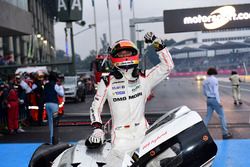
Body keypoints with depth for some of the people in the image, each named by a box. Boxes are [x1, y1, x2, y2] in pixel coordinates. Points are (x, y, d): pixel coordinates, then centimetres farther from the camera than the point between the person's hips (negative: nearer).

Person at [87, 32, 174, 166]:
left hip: (142, 131, 2)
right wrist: (97, 128, -5)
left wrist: (157, 44, -3)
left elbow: (168, 65, 5)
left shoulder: (144, 78, 8)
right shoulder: (107, 82, 5)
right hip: (120, 135, -1)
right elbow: (96, 106, 8)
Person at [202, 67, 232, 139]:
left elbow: (204, 92, 15)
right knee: (222, 116, 1)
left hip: (208, 99, 7)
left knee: (208, 116, 11)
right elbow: (216, 91, -16)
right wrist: (219, 101, -16)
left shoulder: (205, 81, 10)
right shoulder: (214, 80, -11)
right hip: (214, 99, -7)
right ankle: (225, 133, 3)